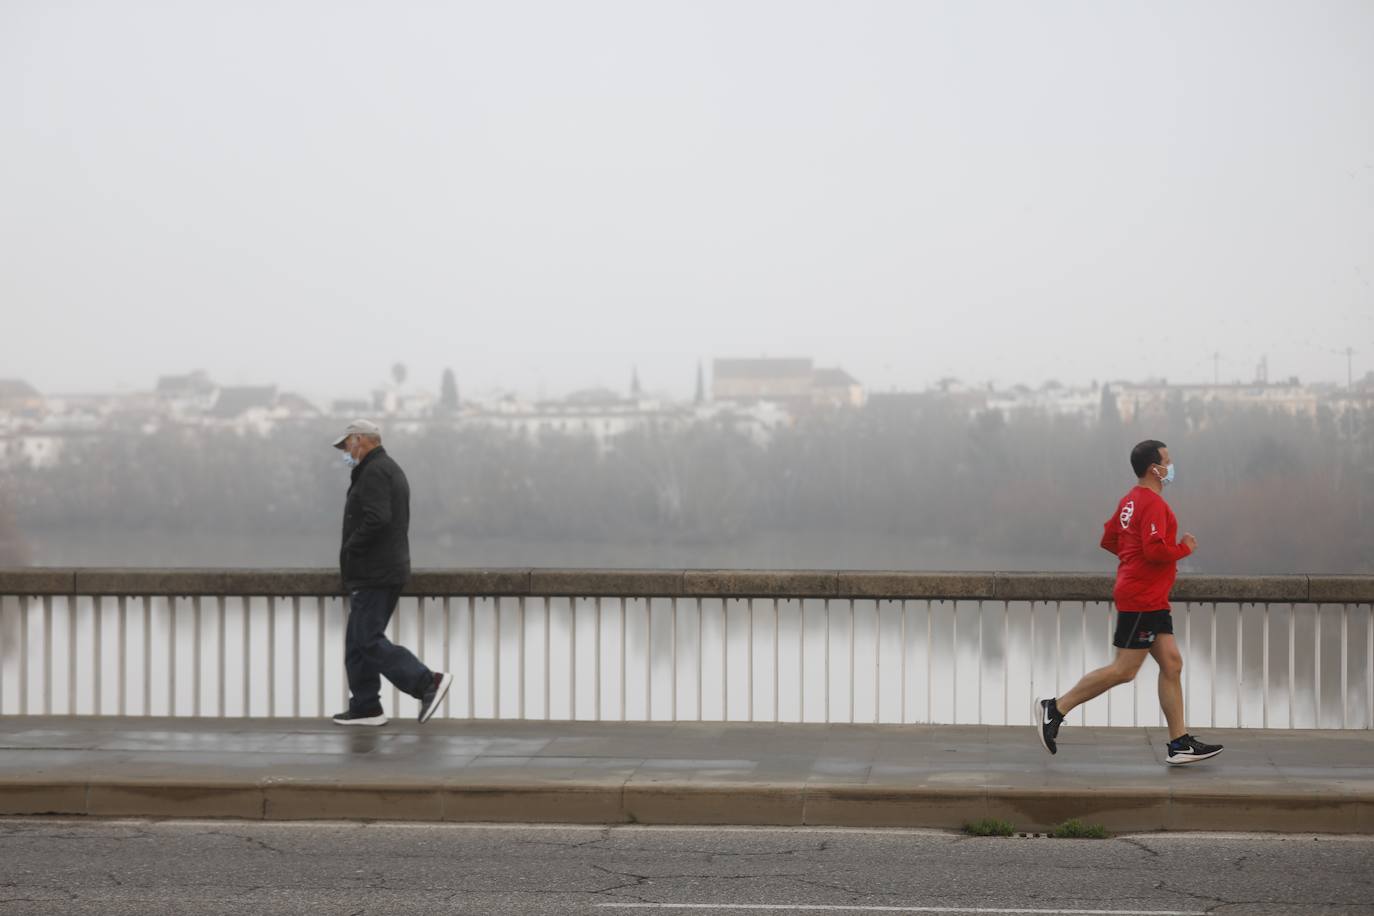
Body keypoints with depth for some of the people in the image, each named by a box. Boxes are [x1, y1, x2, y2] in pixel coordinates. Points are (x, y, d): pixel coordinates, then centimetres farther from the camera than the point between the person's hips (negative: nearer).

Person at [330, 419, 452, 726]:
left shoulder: (374, 471, -14)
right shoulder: (392, 469, 19)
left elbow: (377, 519, -27)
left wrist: (349, 548, -15)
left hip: (373, 575, -10)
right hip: (388, 571, 10)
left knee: (370, 641, -11)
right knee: (358, 641, 13)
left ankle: (428, 682, -16)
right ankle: (364, 708, 14)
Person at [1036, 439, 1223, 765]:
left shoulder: (1131, 500, 15)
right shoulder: (1153, 503, -16)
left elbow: (1109, 539, 21)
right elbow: (1155, 549, -25)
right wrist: (1184, 548, -9)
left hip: (1152, 601, 11)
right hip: (1141, 600, -11)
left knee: (1171, 664, 6)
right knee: (1124, 670, -7)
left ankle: (1179, 744, 6)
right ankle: (1056, 708, -1)